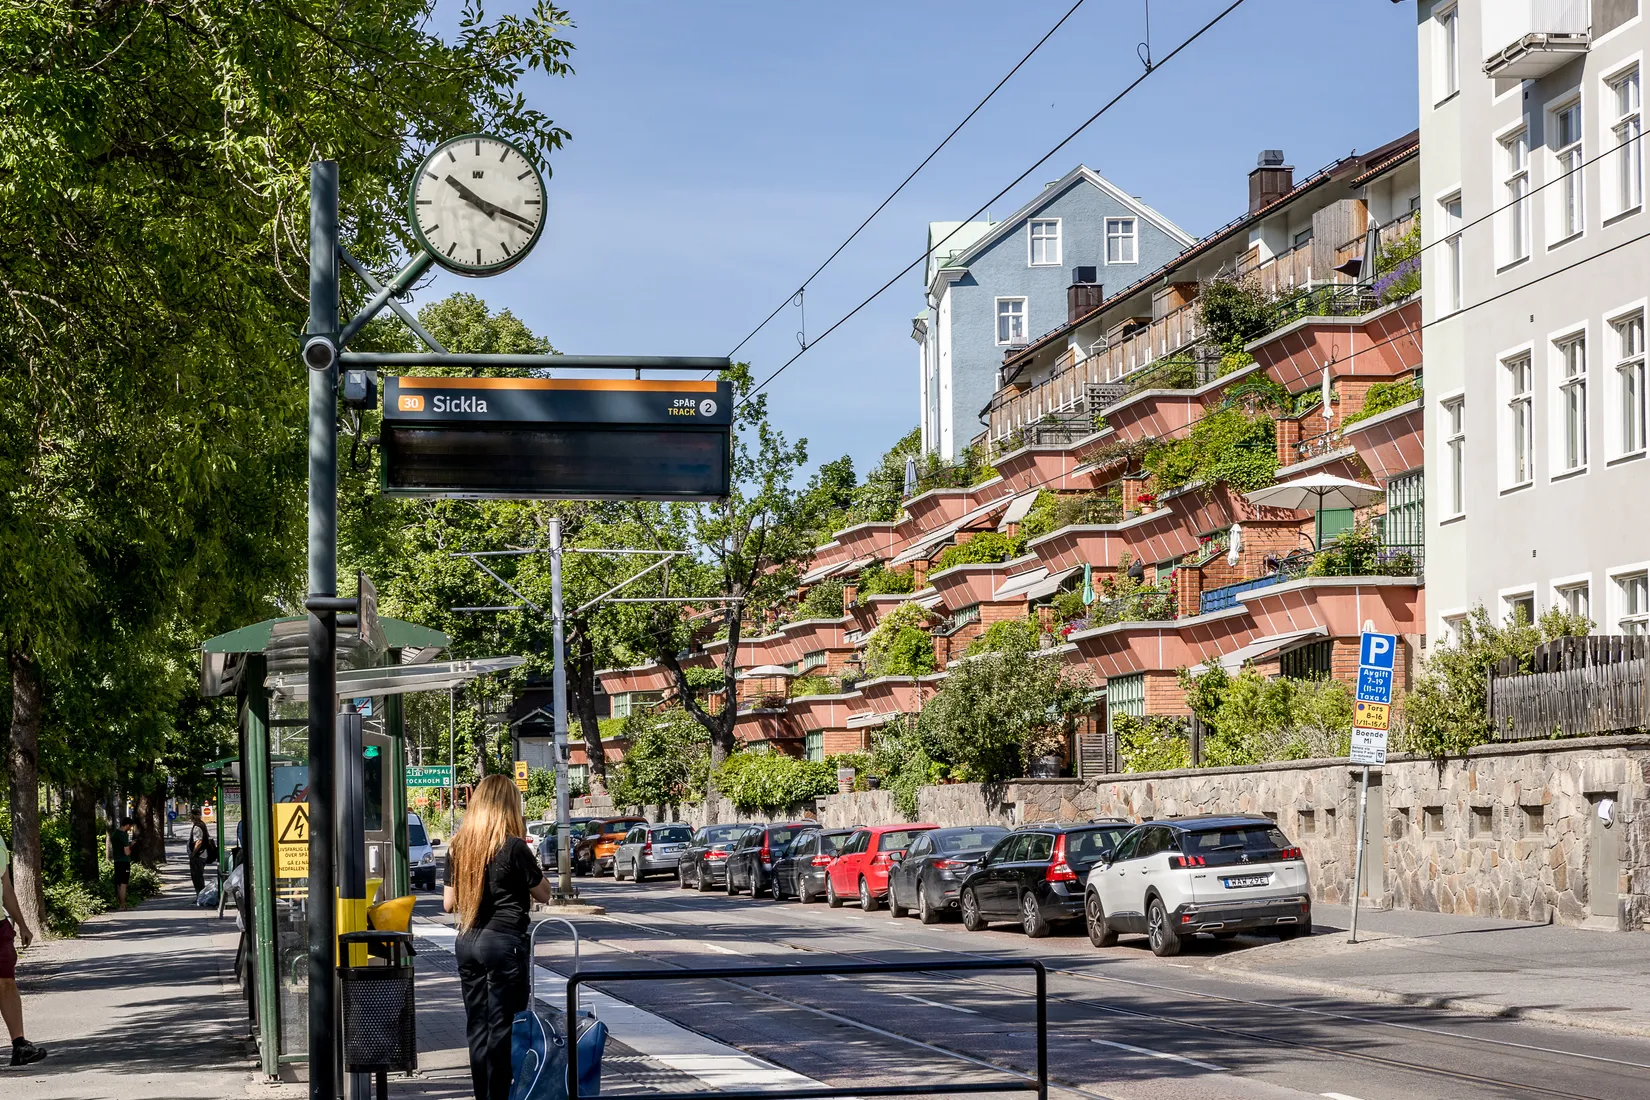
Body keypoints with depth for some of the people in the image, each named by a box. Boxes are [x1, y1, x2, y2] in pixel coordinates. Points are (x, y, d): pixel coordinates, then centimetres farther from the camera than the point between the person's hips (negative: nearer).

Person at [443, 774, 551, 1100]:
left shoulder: (458, 847, 4)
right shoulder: (514, 847, -12)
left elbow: (448, 903, 10)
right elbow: (543, 893, -3)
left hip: (467, 942, 6)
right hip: (504, 942, -6)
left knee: (476, 1028, 10)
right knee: (501, 1028, -1)